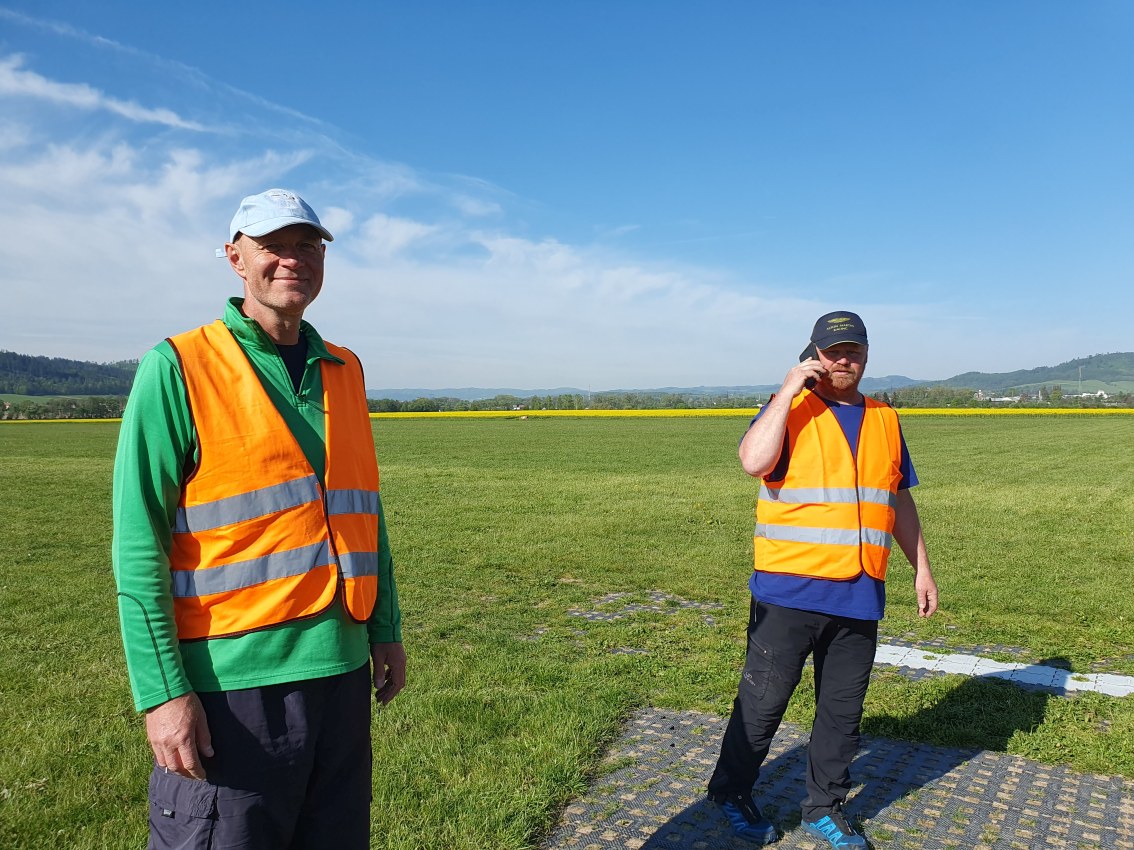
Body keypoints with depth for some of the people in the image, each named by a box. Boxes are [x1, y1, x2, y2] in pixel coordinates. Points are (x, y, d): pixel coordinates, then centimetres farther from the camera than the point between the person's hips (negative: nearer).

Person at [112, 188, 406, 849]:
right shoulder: (177, 369, -6)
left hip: (341, 669, 6)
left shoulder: (344, 371, 10)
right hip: (234, 678, -5)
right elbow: (139, 543, -9)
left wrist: (386, 629, 14)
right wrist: (162, 690, -13)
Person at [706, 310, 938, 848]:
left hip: (860, 597, 5)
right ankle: (730, 792, 26)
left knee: (843, 709, 14)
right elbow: (754, 461, -22)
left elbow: (900, 501, 22)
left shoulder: (885, 421, 14)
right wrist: (790, 390, -17)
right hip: (789, 590, -5)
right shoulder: (789, 410, -2)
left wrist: (921, 568, 19)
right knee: (763, 701, 4)